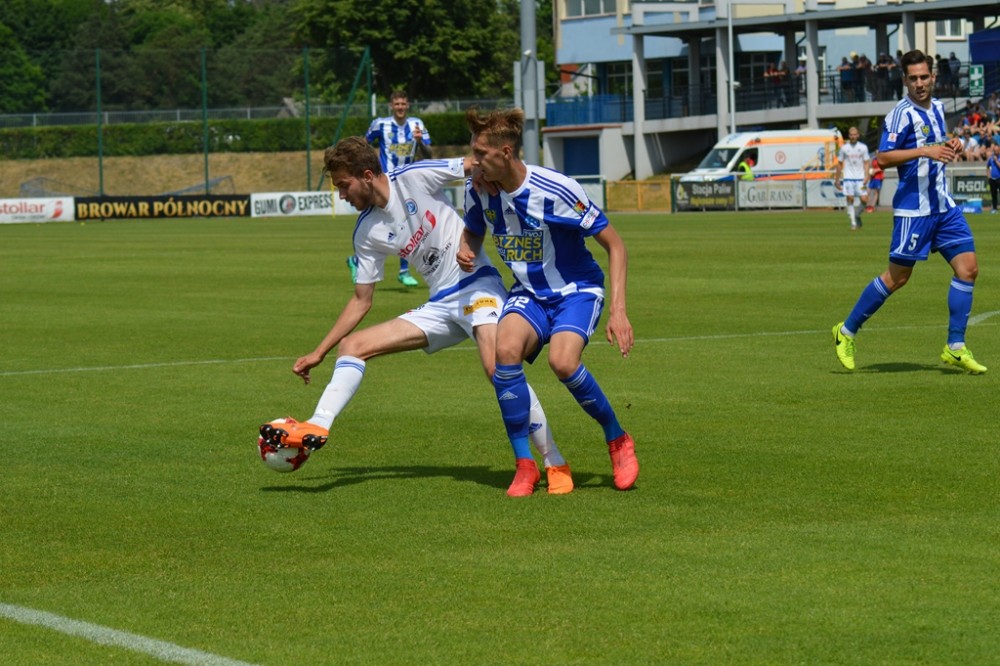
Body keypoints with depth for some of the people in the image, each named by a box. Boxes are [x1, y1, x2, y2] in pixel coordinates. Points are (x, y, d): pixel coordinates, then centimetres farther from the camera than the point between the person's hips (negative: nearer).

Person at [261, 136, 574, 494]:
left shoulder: (415, 178, -9)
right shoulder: (368, 233, 8)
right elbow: (361, 300, 15)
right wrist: (318, 353, 14)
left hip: (477, 285, -7)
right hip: (439, 306, 7)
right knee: (352, 345, -2)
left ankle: (555, 463, -20)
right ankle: (317, 427, -16)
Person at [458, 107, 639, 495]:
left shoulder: (556, 190, -23)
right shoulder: (478, 193, -7)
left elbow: (614, 245, -14)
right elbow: (473, 231, 18)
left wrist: (618, 310, -21)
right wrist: (466, 251, -8)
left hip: (577, 290, -4)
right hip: (528, 294, 4)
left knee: (562, 361, -32)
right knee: (506, 349, -29)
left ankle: (618, 441, -5)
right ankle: (524, 464, -17)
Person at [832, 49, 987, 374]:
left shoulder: (937, 108, 11)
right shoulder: (902, 113, -13)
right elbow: (883, 157, -21)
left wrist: (948, 147, 6)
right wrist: (925, 151, -29)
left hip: (944, 205, 7)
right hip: (914, 208, -7)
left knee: (968, 267, -3)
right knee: (897, 277, -2)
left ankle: (956, 348, 3)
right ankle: (846, 331, 15)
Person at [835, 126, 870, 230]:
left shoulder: (863, 147, 5)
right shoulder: (844, 148, 6)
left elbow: (866, 163, 5)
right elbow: (839, 164, 12)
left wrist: (866, 176, -10)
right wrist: (837, 179, 11)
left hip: (860, 178, 0)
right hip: (848, 178, 0)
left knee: (863, 200, -7)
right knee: (850, 200, -7)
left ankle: (857, 216, 20)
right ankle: (853, 223, -1)